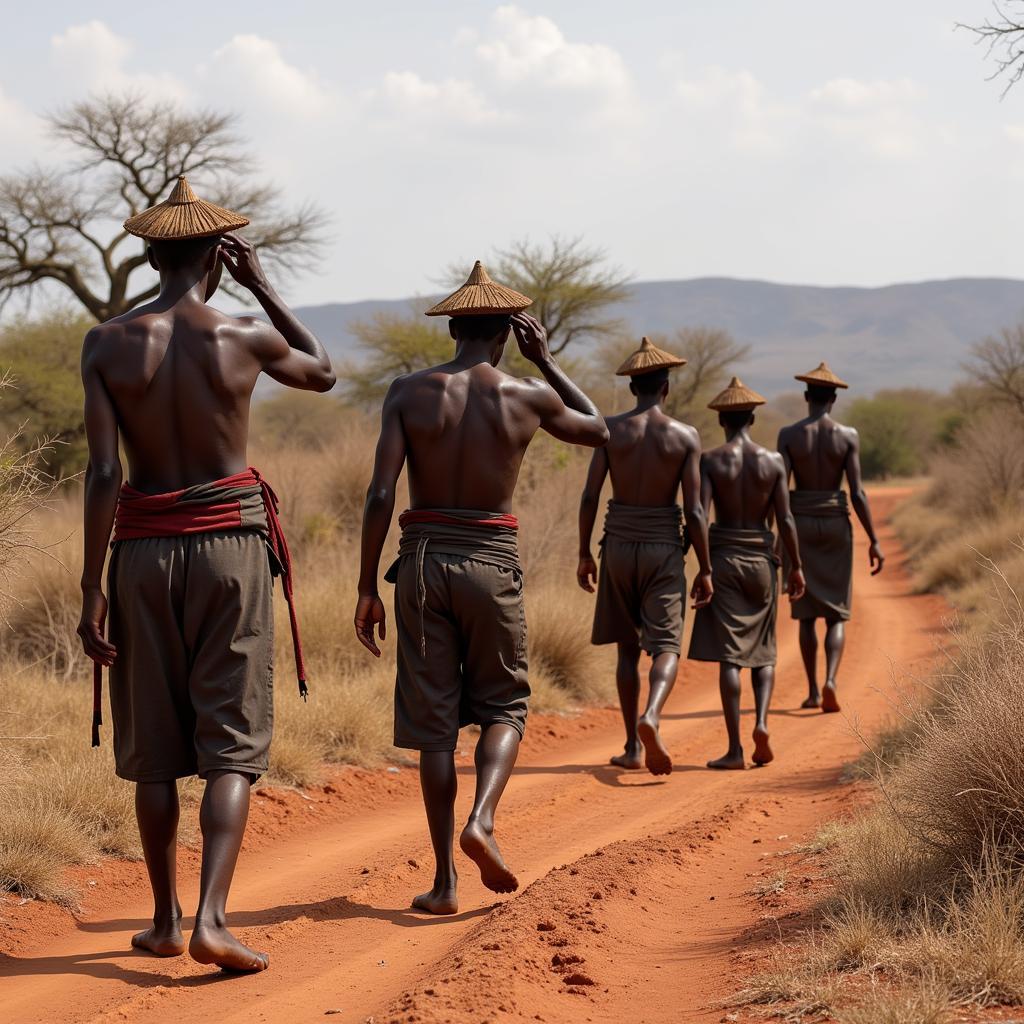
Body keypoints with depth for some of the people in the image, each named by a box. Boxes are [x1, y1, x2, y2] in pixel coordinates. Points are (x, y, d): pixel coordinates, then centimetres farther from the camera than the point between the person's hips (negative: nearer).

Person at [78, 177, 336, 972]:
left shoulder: (107, 345, -5)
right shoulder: (244, 338, -5)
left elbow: (104, 473, -10)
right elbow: (323, 373, 17)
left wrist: (92, 589, -6)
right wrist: (262, 285, 15)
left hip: (146, 549, 2)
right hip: (232, 546, -1)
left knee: (155, 746, 14)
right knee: (233, 743, 2)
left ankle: (166, 920, 23)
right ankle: (211, 918, -12)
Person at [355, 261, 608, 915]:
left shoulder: (409, 392, -1)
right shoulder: (526, 397, -1)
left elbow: (382, 495, -8)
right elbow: (599, 431, 19)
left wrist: (367, 588, -3)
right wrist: (547, 362, 20)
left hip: (423, 560, 1)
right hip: (492, 561, -1)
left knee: (434, 721, 8)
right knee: (504, 706, 16)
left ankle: (445, 880, 8)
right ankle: (482, 819, -11)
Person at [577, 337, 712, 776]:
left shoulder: (611, 429, -2)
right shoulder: (685, 437, -5)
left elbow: (589, 497, -5)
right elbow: (694, 511, -7)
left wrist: (584, 554, 6)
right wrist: (705, 569, 0)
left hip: (619, 544, 2)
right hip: (664, 548, -2)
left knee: (628, 648, 14)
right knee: (665, 646, -1)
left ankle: (633, 745, 17)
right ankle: (650, 717, -30)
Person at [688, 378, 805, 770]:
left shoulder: (710, 460, -4)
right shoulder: (772, 461, 0)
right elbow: (785, 519, -1)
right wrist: (796, 566, 7)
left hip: (723, 558, -1)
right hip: (761, 559, 1)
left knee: (729, 656, 0)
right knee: (763, 651, 16)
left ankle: (735, 748, -3)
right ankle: (761, 721, -6)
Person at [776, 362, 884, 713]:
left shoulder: (788, 434, -5)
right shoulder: (848, 436, -4)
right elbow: (857, 493, -8)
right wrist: (874, 541, -4)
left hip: (799, 525, 0)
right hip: (836, 526, 0)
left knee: (807, 613, 13)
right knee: (836, 614, 6)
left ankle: (813, 690, 13)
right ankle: (830, 681, -17)